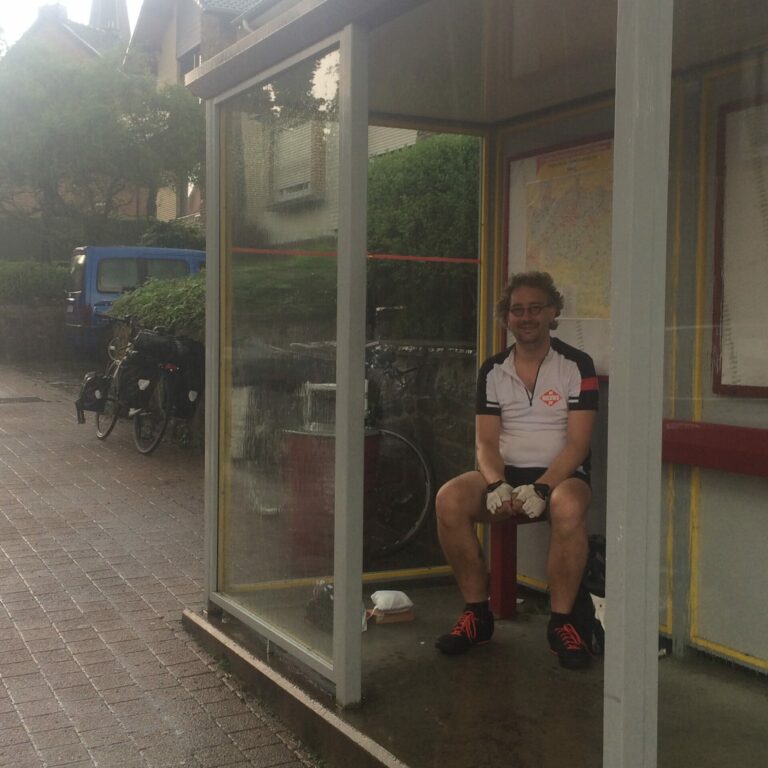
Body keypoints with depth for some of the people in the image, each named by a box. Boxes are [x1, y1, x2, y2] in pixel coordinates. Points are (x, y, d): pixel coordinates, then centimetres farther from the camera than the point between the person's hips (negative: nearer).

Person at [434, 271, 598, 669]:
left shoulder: (577, 365, -1)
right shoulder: (492, 371, 10)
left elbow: (578, 443, -8)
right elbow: (485, 442, 3)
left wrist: (541, 488, -23)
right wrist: (496, 485, -18)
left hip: (561, 474, -3)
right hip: (506, 473, 3)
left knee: (567, 507, -39)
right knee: (449, 499, -27)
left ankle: (562, 621, -20)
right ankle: (477, 612, -12)